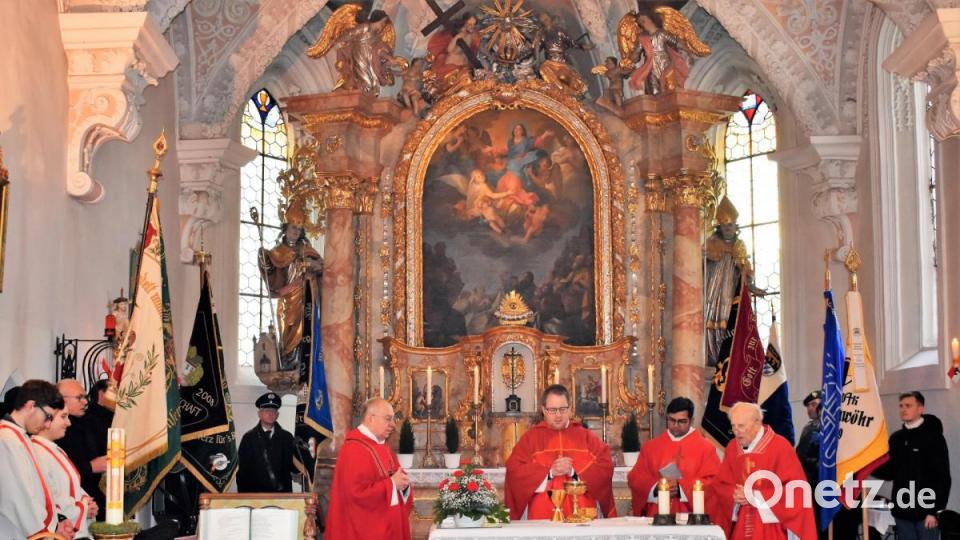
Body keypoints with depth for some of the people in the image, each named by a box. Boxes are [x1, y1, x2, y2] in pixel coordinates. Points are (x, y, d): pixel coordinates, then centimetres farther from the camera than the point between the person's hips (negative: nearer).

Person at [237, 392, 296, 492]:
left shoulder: (286, 437, 10)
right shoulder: (249, 438, 6)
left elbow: (291, 464, 9)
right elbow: (242, 471, 5)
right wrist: (244, 496, -2)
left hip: (282, 493, 1)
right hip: (255, 494, -1)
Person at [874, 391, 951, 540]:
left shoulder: (933, 437, -6)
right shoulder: (896, 438, 12)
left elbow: (942, 477, -9)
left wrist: (935, 510, -15)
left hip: (925, 510, -6)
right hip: (902, 511, 6)